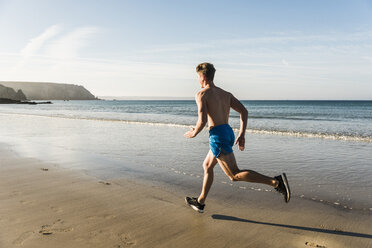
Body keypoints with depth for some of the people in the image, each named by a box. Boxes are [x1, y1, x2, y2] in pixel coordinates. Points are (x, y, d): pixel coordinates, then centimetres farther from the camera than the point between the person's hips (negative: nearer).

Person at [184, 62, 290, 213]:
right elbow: (244, 111, 9)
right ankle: (200, 202, 33)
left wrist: (194, 133, 0)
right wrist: (242, 135, 10)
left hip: (217, 137, -9)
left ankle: (276, 182, -14)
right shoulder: (226, 94, 16)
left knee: (235, 175, -5)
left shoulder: (201, 94, -7)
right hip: (228, 133, 9)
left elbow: (202, 120, -19)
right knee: (207, 166, 22)